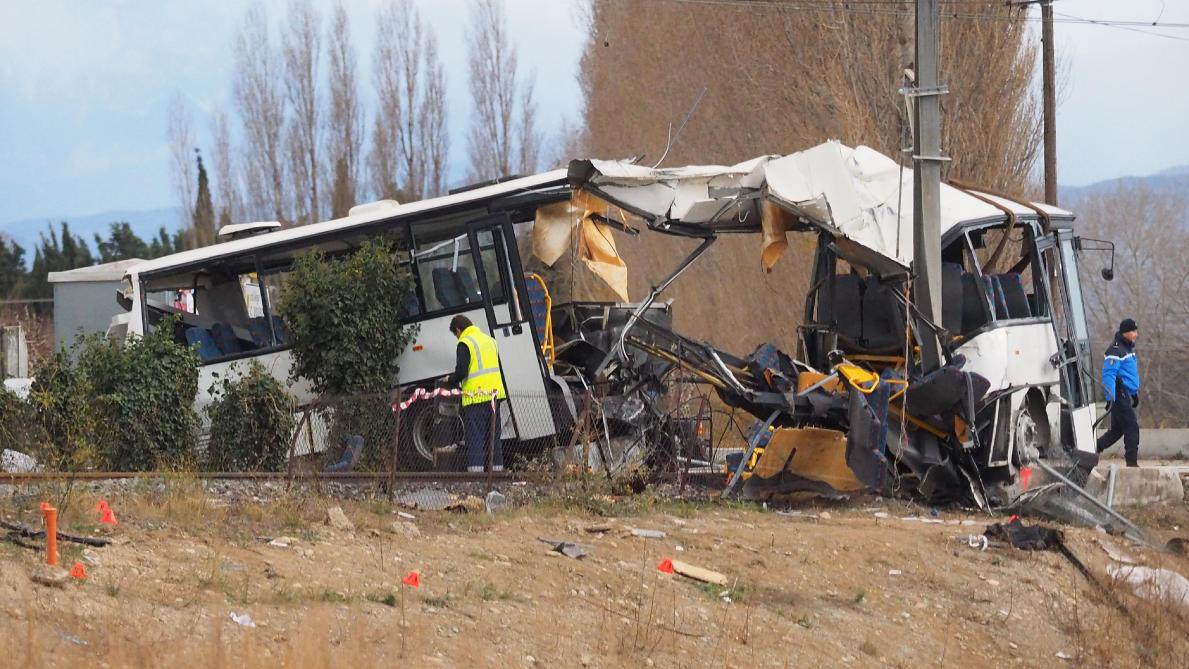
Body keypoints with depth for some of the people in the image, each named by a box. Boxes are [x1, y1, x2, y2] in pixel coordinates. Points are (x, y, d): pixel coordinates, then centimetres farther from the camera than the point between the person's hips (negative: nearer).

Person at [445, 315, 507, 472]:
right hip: (494, 394, 7)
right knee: (494, 437, 13)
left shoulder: (465, 344, -8)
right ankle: (497, 468, 13)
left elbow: (461, 371, -16)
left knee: (474, 437, -7)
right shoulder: (490, 340, 17)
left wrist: (450, 381, 4)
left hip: (476, 396, -7)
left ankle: (475, 469, -13)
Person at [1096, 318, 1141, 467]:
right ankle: (1132, 463, -9)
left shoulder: (1129, 349, 18)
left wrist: (1135, 393, 30)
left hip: (1125, 395, 10)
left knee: (1117, 430, 13)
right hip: (1119, 395, -10)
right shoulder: (1115, 350, -14)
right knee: (1131, 428, -10)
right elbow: (1108, 375, -21)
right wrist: (1110, 397, -27)